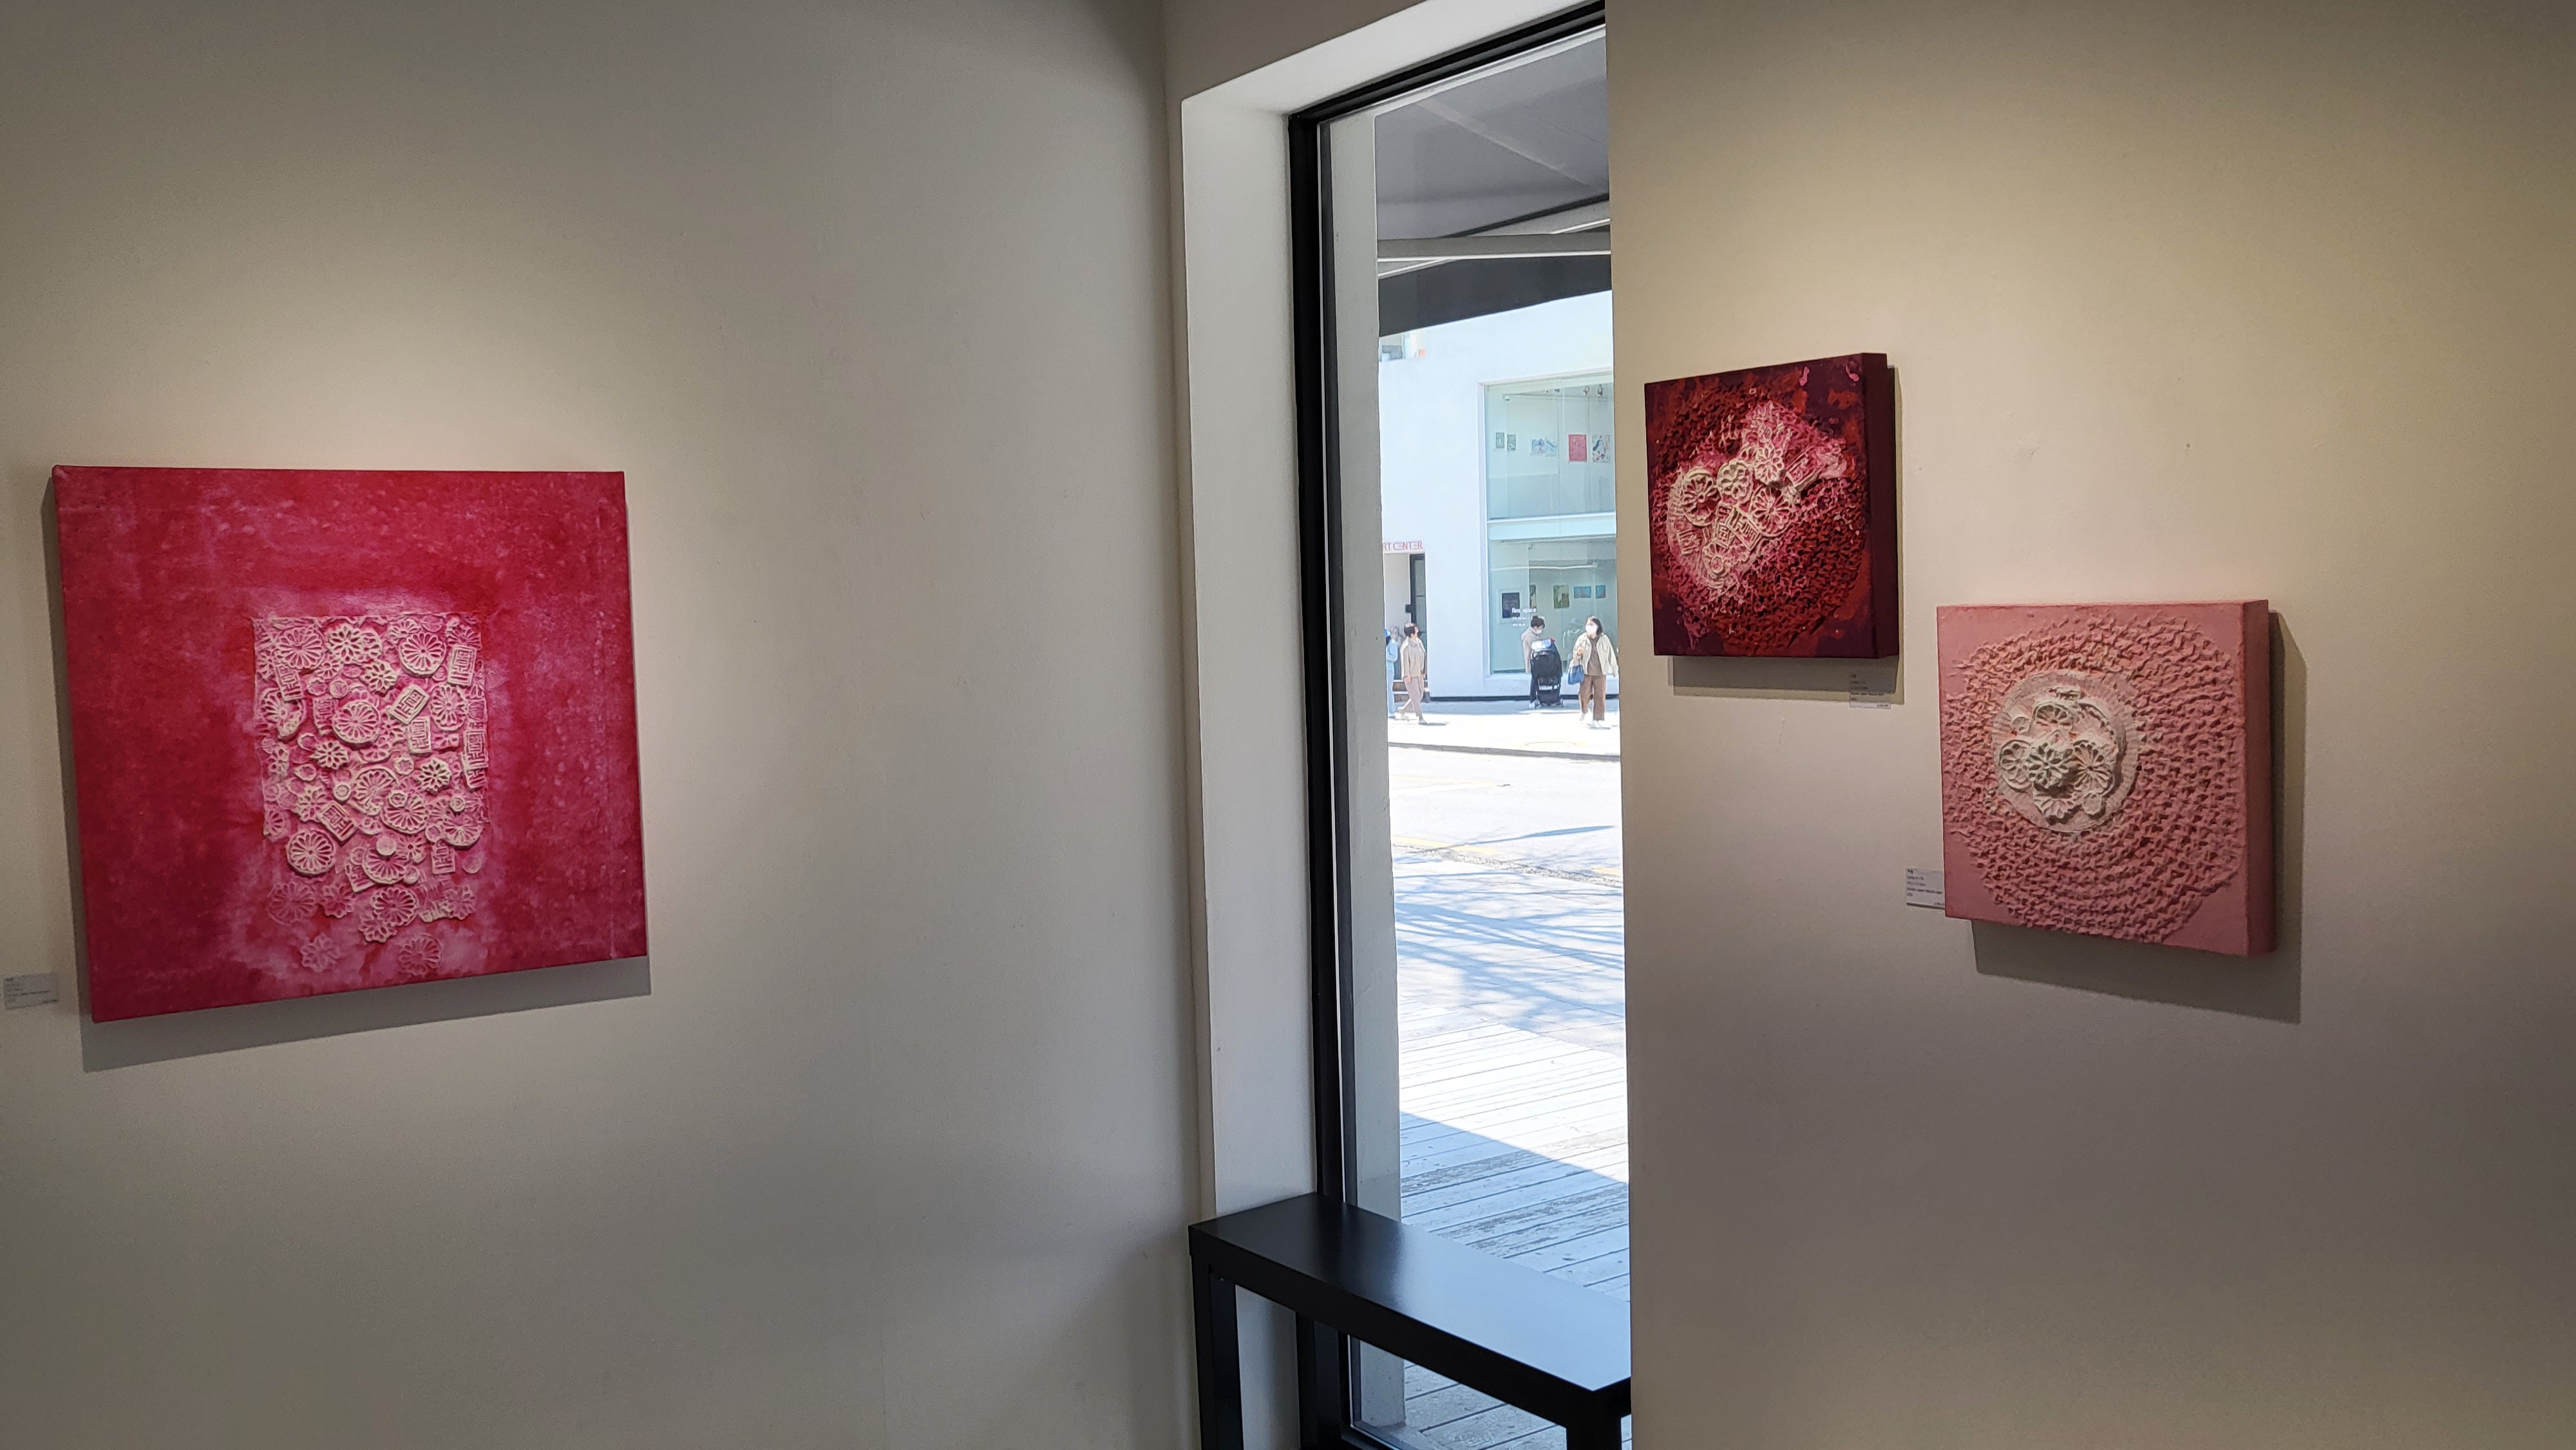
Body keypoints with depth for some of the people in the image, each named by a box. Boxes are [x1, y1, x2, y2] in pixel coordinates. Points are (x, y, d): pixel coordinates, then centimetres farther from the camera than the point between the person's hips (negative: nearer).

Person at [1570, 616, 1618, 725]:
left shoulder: (1604, 639, 4)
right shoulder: (1582, 639, 5)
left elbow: (1610, 654, 9)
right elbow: (1575, 654, 10)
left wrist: (1614, 669, 12)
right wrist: (1578, 654, -14)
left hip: (1600, 673, 0)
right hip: (1586, 672, 0)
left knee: (1600, 696, -1)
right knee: (1584, 694, -7)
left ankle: (1596, 719, 4)